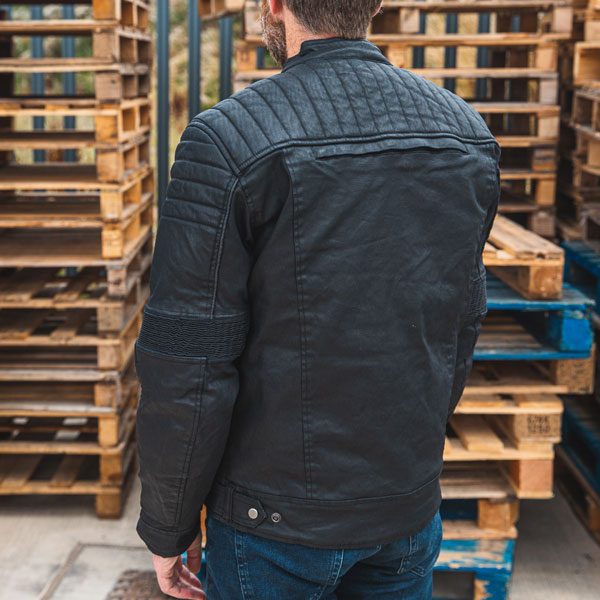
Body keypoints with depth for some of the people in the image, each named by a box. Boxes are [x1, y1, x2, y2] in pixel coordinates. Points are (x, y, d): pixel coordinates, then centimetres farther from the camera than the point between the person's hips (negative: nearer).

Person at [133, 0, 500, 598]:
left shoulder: (226, 143, -21)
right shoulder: (463, 134, -4)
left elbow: (185, 372, -19)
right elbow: (457, 325, 7)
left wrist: (166, 526, -4)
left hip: (278, 520, -4)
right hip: (408, 509, 5)